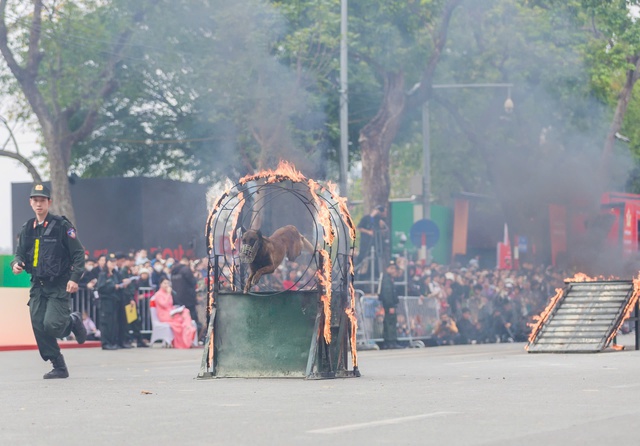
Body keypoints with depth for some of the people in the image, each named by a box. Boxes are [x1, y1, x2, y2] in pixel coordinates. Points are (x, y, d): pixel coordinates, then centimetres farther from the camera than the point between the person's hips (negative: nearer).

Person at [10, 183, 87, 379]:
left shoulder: (61, 225, -7)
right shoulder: (27, 229, 10)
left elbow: (78, 253, -7)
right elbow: (20, 253, 18)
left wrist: (75, 278, -17)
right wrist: (16, 263, -6)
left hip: (60, 286, -5)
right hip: (38, 285, 6)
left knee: (52, 325, -18)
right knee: (39, 327, -3)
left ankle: (73, 322, 17)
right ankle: (59, 368, 7)